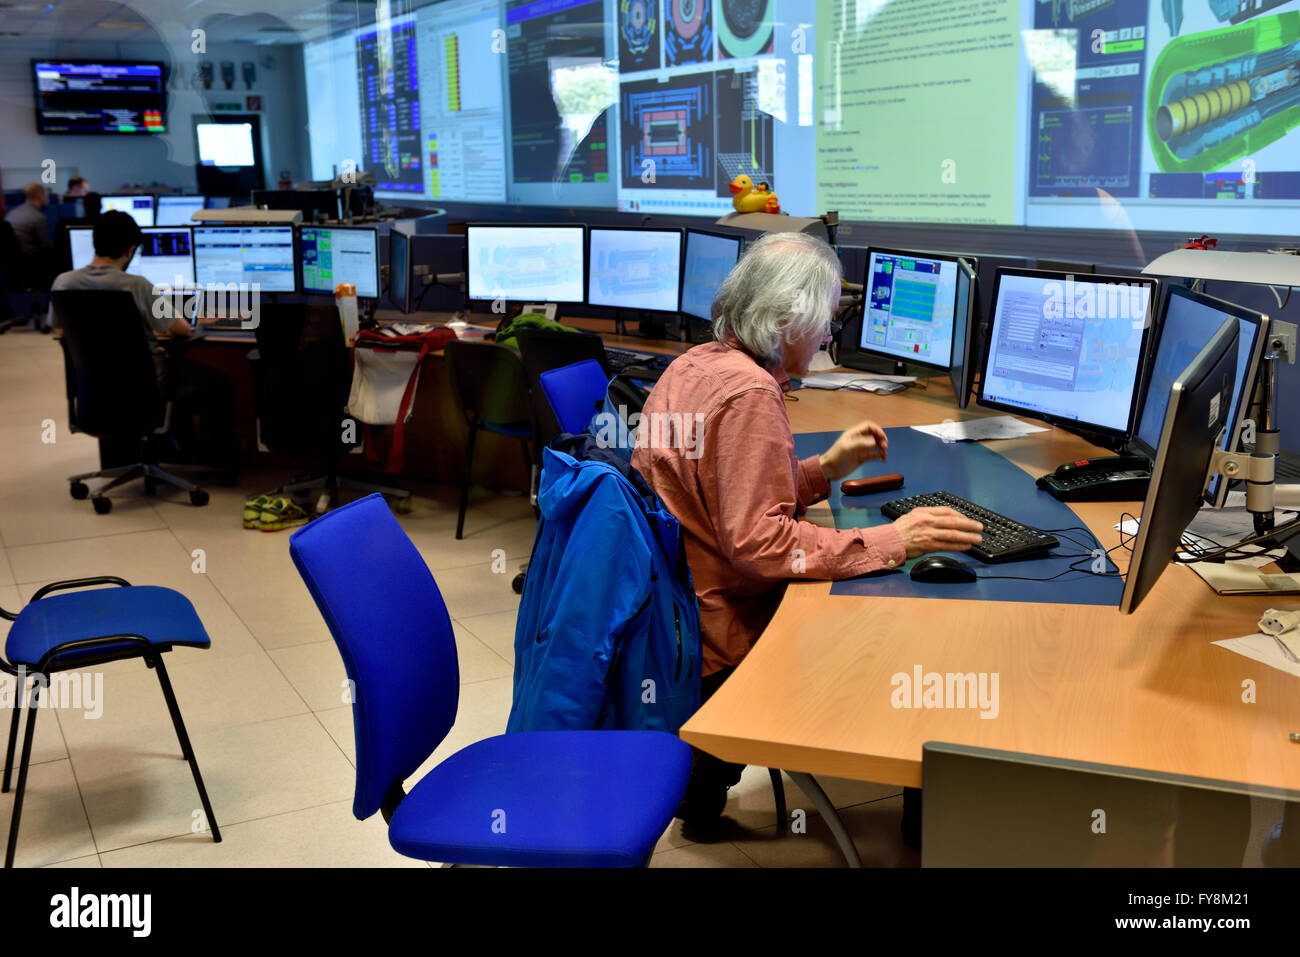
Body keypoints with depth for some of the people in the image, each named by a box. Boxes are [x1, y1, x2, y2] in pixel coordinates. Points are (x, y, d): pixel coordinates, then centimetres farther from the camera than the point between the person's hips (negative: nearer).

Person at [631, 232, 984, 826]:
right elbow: (758, 540, -27)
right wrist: (890, 542, -25)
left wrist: (826, 468, 11)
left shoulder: (695, 365, 8)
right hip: (716, 635, -10)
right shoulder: (749, 393, -22)